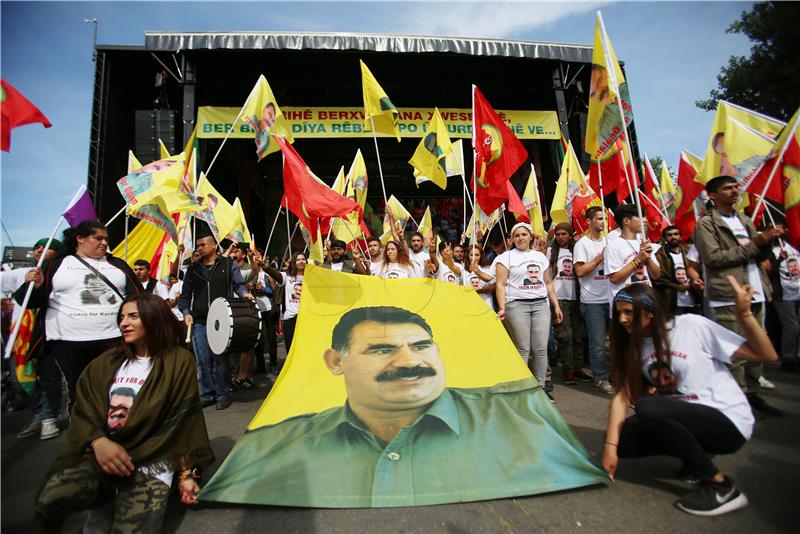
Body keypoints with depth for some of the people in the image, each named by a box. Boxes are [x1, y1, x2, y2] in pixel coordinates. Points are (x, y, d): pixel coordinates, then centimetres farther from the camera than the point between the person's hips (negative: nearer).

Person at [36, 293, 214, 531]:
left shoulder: (179, 362, -2)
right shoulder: (108, 361, 11)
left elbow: (183, 421, -1)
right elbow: (83, 409, 7)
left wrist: (186, 474, 0)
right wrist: (97, 442, -14)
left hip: (150, 462, -3)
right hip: (100, 454, 4)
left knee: (131, 528, -25)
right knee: (48, 503, -24)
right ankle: (106, 496, 6)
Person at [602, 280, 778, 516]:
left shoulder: (691, 326, -14)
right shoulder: (633, 347, 2)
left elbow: (767, 355, -12)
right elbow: (622, 395, -5)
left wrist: (744, 312, -26)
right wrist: (610, 447, -14)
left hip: (728, 422, -6)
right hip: (683, 420, 6)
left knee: (646, 407, -31)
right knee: (621, 438, -12)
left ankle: (720, 485, -12)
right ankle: (696, 453, 10)